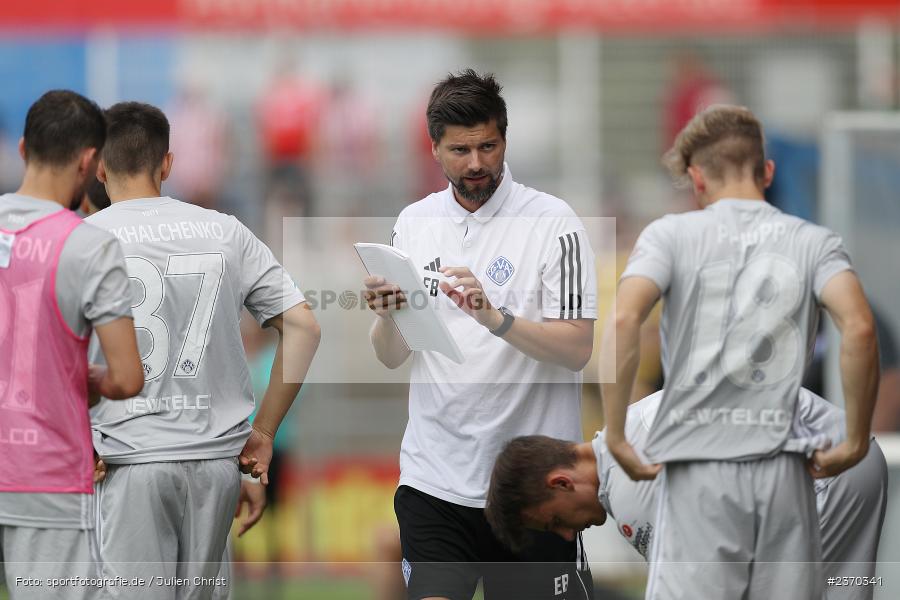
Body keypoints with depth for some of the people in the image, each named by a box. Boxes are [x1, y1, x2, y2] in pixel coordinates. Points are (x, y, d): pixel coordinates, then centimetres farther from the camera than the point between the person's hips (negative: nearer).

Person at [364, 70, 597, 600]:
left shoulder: (553, 221, -6)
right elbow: (392, 357, 7)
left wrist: (494, 317, -27)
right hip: (434, 476, 3)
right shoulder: (414, 223, 7)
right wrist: (387, 317, -15)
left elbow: (577, 349, -13)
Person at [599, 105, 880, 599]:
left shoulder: (671, 234, 3)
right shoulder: (813, 242, 8)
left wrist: (614, 436, -6)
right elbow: (858, 328, -10)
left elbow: (623, 322, -13)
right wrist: (857, 440, -2)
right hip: (784, 468, 2)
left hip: (700, 469, -2)